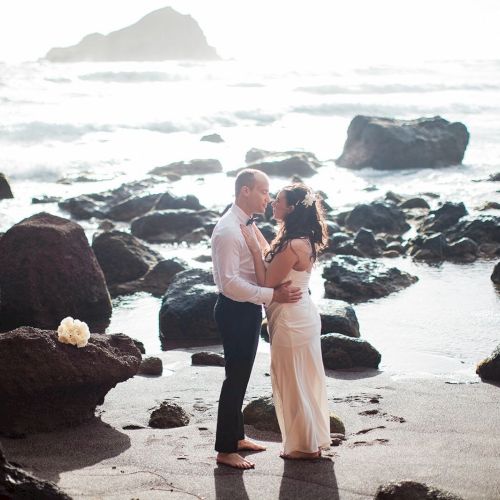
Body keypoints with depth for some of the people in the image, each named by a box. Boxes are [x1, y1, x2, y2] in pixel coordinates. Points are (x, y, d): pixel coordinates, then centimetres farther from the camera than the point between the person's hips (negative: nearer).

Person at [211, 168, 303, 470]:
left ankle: (237, 437, 33)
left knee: (241, 377, 19)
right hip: (236, 311, -10)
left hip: (249, 309, 10)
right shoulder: (228, 230, -22)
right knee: (236, 378, -2)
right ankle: (225, 450, 7)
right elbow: (229, 281, -27)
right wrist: (272, 295, -27)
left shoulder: (247, 225, 9)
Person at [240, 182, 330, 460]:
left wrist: (254, 247, -20)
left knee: (293, 383, 5)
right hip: (302, 315, 10)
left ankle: (304, 446, 18)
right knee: (307, 380, 20)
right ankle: (315, 439, 33)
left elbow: (267, 283, -22)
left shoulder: (293, 246, -27)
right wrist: (256, 233, 13)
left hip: (291, 321, -10)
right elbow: (273, 261, 15)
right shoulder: (301, 239, 3)